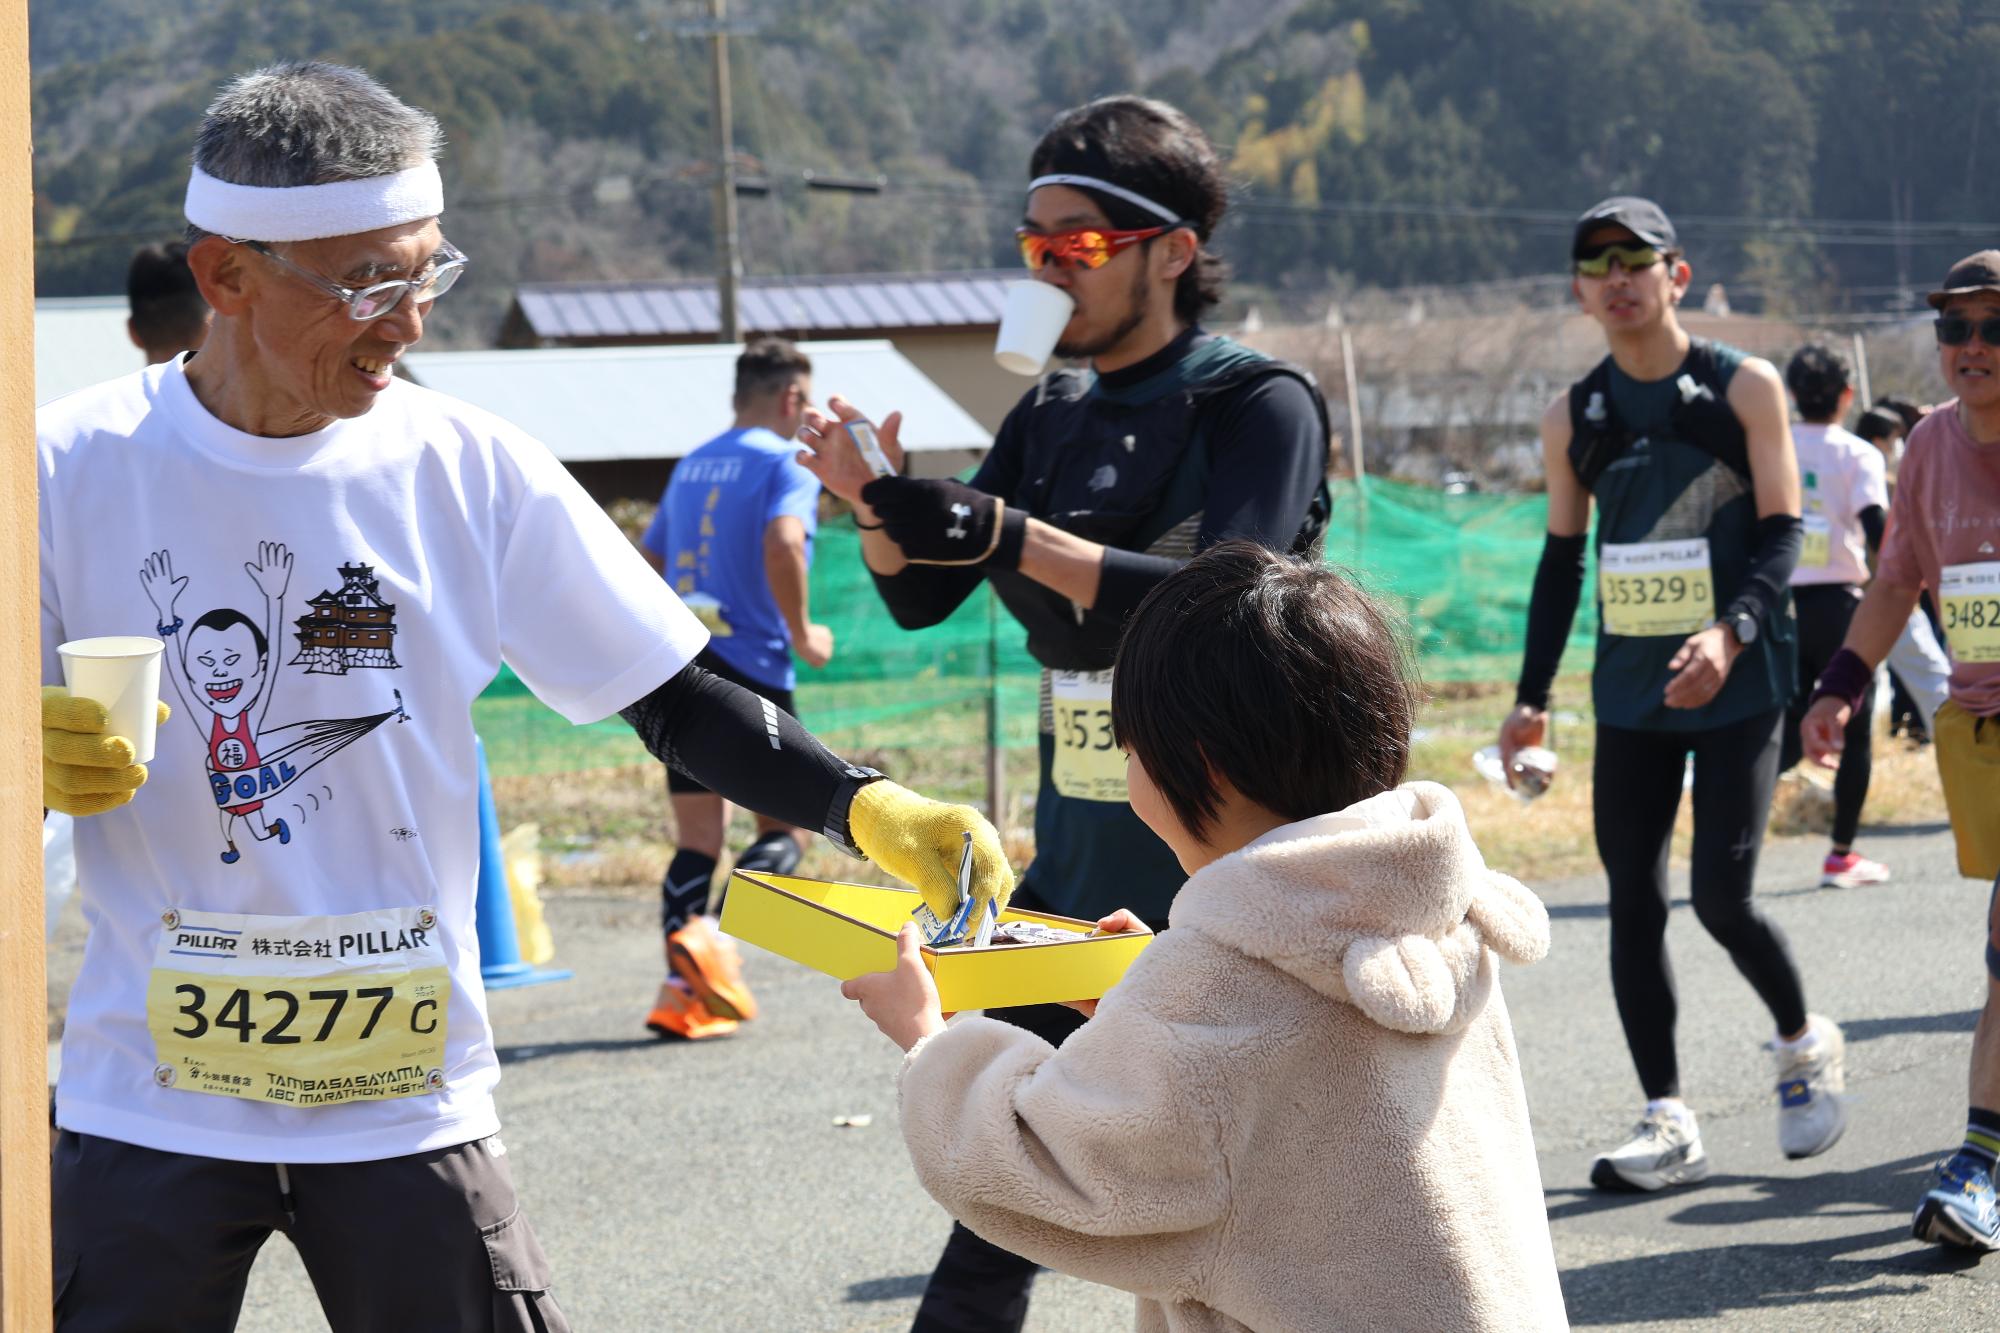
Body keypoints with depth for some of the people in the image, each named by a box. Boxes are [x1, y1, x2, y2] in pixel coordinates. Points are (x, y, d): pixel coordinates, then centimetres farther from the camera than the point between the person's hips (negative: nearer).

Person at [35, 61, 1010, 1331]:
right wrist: (34, 763, -22)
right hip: (150, 1103, 0)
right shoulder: (75, 467, -6)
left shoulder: (470, 469, -3)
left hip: (409, 1096, 0)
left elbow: (674, 695, 0)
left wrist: (863, 805, -15)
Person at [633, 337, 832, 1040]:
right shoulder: (786, 463, -5)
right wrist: (802, 633, -12)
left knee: (698, 838, 8)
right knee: (788, 827, 5)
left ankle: (683, 992, -2)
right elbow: (782, 542, -24)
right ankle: (712, 937, -18)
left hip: (678, 666, 6)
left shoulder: (691, 466, 17)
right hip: (750, 669, -6)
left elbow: (646, 565, 23)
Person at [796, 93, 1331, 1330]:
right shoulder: (1052, 418, 11)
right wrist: (879, 503, -10)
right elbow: (920, 596, 12)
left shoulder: (1259, 403, -10)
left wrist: (1006, 534, -31)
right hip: (1076, 877, 6)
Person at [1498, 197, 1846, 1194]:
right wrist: (1532, 698, 10)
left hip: (1738, 686, -4)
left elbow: (1781, 530, -7)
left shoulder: (1743, 388, -3)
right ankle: (1668, 1124, 7)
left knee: (1721, 895, -9)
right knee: (1633, 905, 0)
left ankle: (1805, 1043, 20)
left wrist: (1731, 633, -24)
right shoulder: (1573, 419, 7)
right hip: (1628, 691, 4)